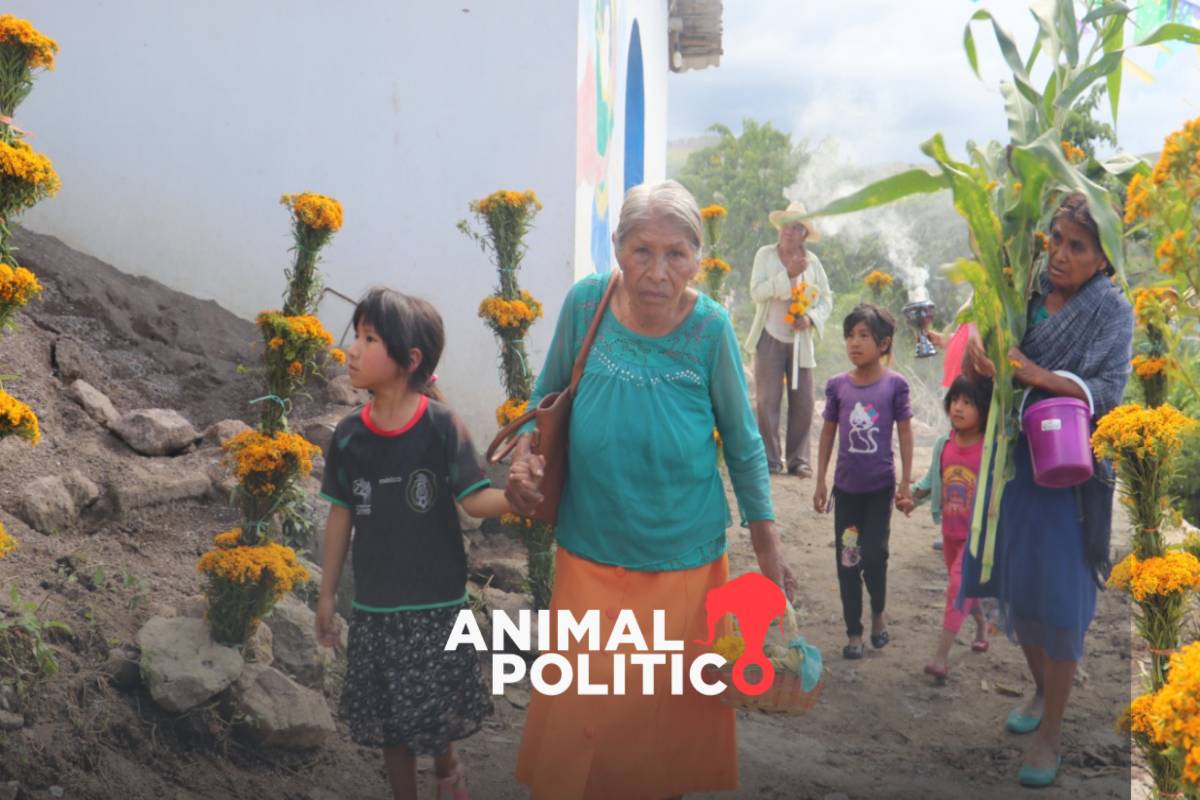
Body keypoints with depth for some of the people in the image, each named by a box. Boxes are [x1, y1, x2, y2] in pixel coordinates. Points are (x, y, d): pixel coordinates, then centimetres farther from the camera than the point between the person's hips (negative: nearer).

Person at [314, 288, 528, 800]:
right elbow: (341, 515, 5)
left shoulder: (441, 426, -13)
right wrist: (326, 595, 9)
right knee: (387, 718, 12)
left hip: (437, 601, -3)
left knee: (437, 710, 5)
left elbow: (475, 500, -13)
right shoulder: (348, 436, -3)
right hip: (375, 604, 3)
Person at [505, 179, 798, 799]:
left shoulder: (709, 328, -13)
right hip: (590, 556, 1)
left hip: (683, 560, -1)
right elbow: (547, 398, 6)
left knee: (670, 707, 16)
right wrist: (524, 456, -12)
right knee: (576, 712, 10)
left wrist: (768, 549, 2)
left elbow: (742, 443, -2)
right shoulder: (585, 302, -11)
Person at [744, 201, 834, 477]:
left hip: (800, 339, 2)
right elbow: (756, 292, -13)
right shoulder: (765, 255, -2)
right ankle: (770, 459, 8)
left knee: (803, 402, 1)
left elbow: (826, 298, 6)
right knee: (767, 401, -1)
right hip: (770, 337, -2)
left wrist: (811, 317, -13)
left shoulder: (812, 261, 3)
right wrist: (788, 274, -20)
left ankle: (798, 459, 11)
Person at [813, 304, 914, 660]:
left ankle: (878, 613, 26)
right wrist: (820, 482, 5)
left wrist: (906, 483, -3)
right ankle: (854, 631, 20)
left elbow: (905, 433, -1)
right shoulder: (837, 385, -2)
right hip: (846, 486, 2)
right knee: (847, 559, 7)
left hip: (880, 486, -2)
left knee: (873, 555, -4)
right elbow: (828, 433, 6)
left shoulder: (895, 384, -7)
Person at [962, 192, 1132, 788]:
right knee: (1014, 579, 13)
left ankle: (1052, 733, 14)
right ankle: (1040, 688, 38)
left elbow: (1109, 391, -15)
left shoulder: (1112, 310, -8)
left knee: (1057, 592, -1)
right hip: (1013, 455, 4)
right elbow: (973, 370, 4)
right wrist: (979, 359, -19)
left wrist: (1039, 375, -27)